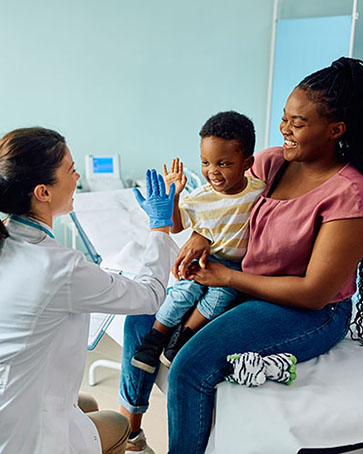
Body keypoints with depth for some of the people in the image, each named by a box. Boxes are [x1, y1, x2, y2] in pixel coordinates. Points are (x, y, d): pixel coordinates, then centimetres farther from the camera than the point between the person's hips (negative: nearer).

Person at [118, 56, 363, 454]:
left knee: (191, 367, -25)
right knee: (142, 314, 2)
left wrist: (227, 277, -17)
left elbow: (315, 293, -22)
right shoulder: (273, 161, -2)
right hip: (244, 280, 7)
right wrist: (200, 234, -7)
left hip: (309, 314, -7)